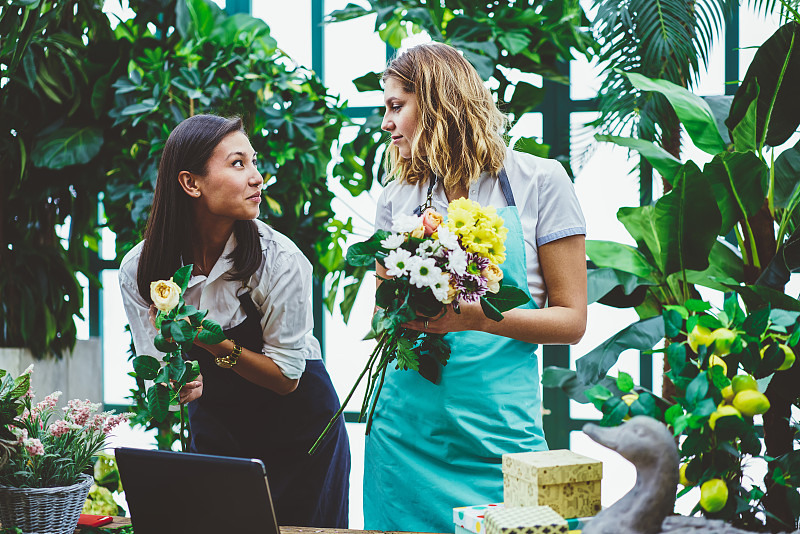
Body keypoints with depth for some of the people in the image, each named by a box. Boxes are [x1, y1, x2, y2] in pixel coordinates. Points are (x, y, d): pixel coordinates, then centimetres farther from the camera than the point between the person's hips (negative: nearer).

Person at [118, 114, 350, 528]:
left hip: (296, 428, -2)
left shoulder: (279, 261, -23)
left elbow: (285, 378, -17)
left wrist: (219, 346, -32)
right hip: (213, 427, 2)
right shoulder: (139, 270, -15)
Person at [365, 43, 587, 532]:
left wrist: (477, 317, -18)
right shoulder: (397, 198, 10)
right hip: (406, 431, 3)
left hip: (498, 429, -3)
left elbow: (571, 319, -3)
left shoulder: (538, 181, -1)